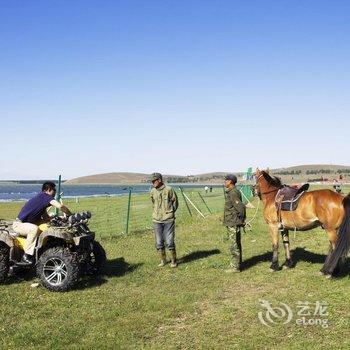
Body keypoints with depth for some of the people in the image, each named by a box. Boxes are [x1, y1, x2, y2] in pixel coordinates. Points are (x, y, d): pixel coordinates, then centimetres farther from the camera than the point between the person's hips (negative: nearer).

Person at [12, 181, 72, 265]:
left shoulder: (42, 199, 14)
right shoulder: (44, 196, -16)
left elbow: (46, 218, 16)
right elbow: (60, 206, -27)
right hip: (19, 224, -10)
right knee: (34, 228, -37)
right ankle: (26, 257, -30)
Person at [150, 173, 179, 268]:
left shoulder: (169, 190, -7)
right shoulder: (152, 191, 5)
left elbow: (175, 202, 4)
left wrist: (170, 212, 3)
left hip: (168, 220, -4)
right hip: (157, 220, 4)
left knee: (169, 242, -3)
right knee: (159, 242, 8)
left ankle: (174, 260, 14)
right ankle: (163, 260, 24)